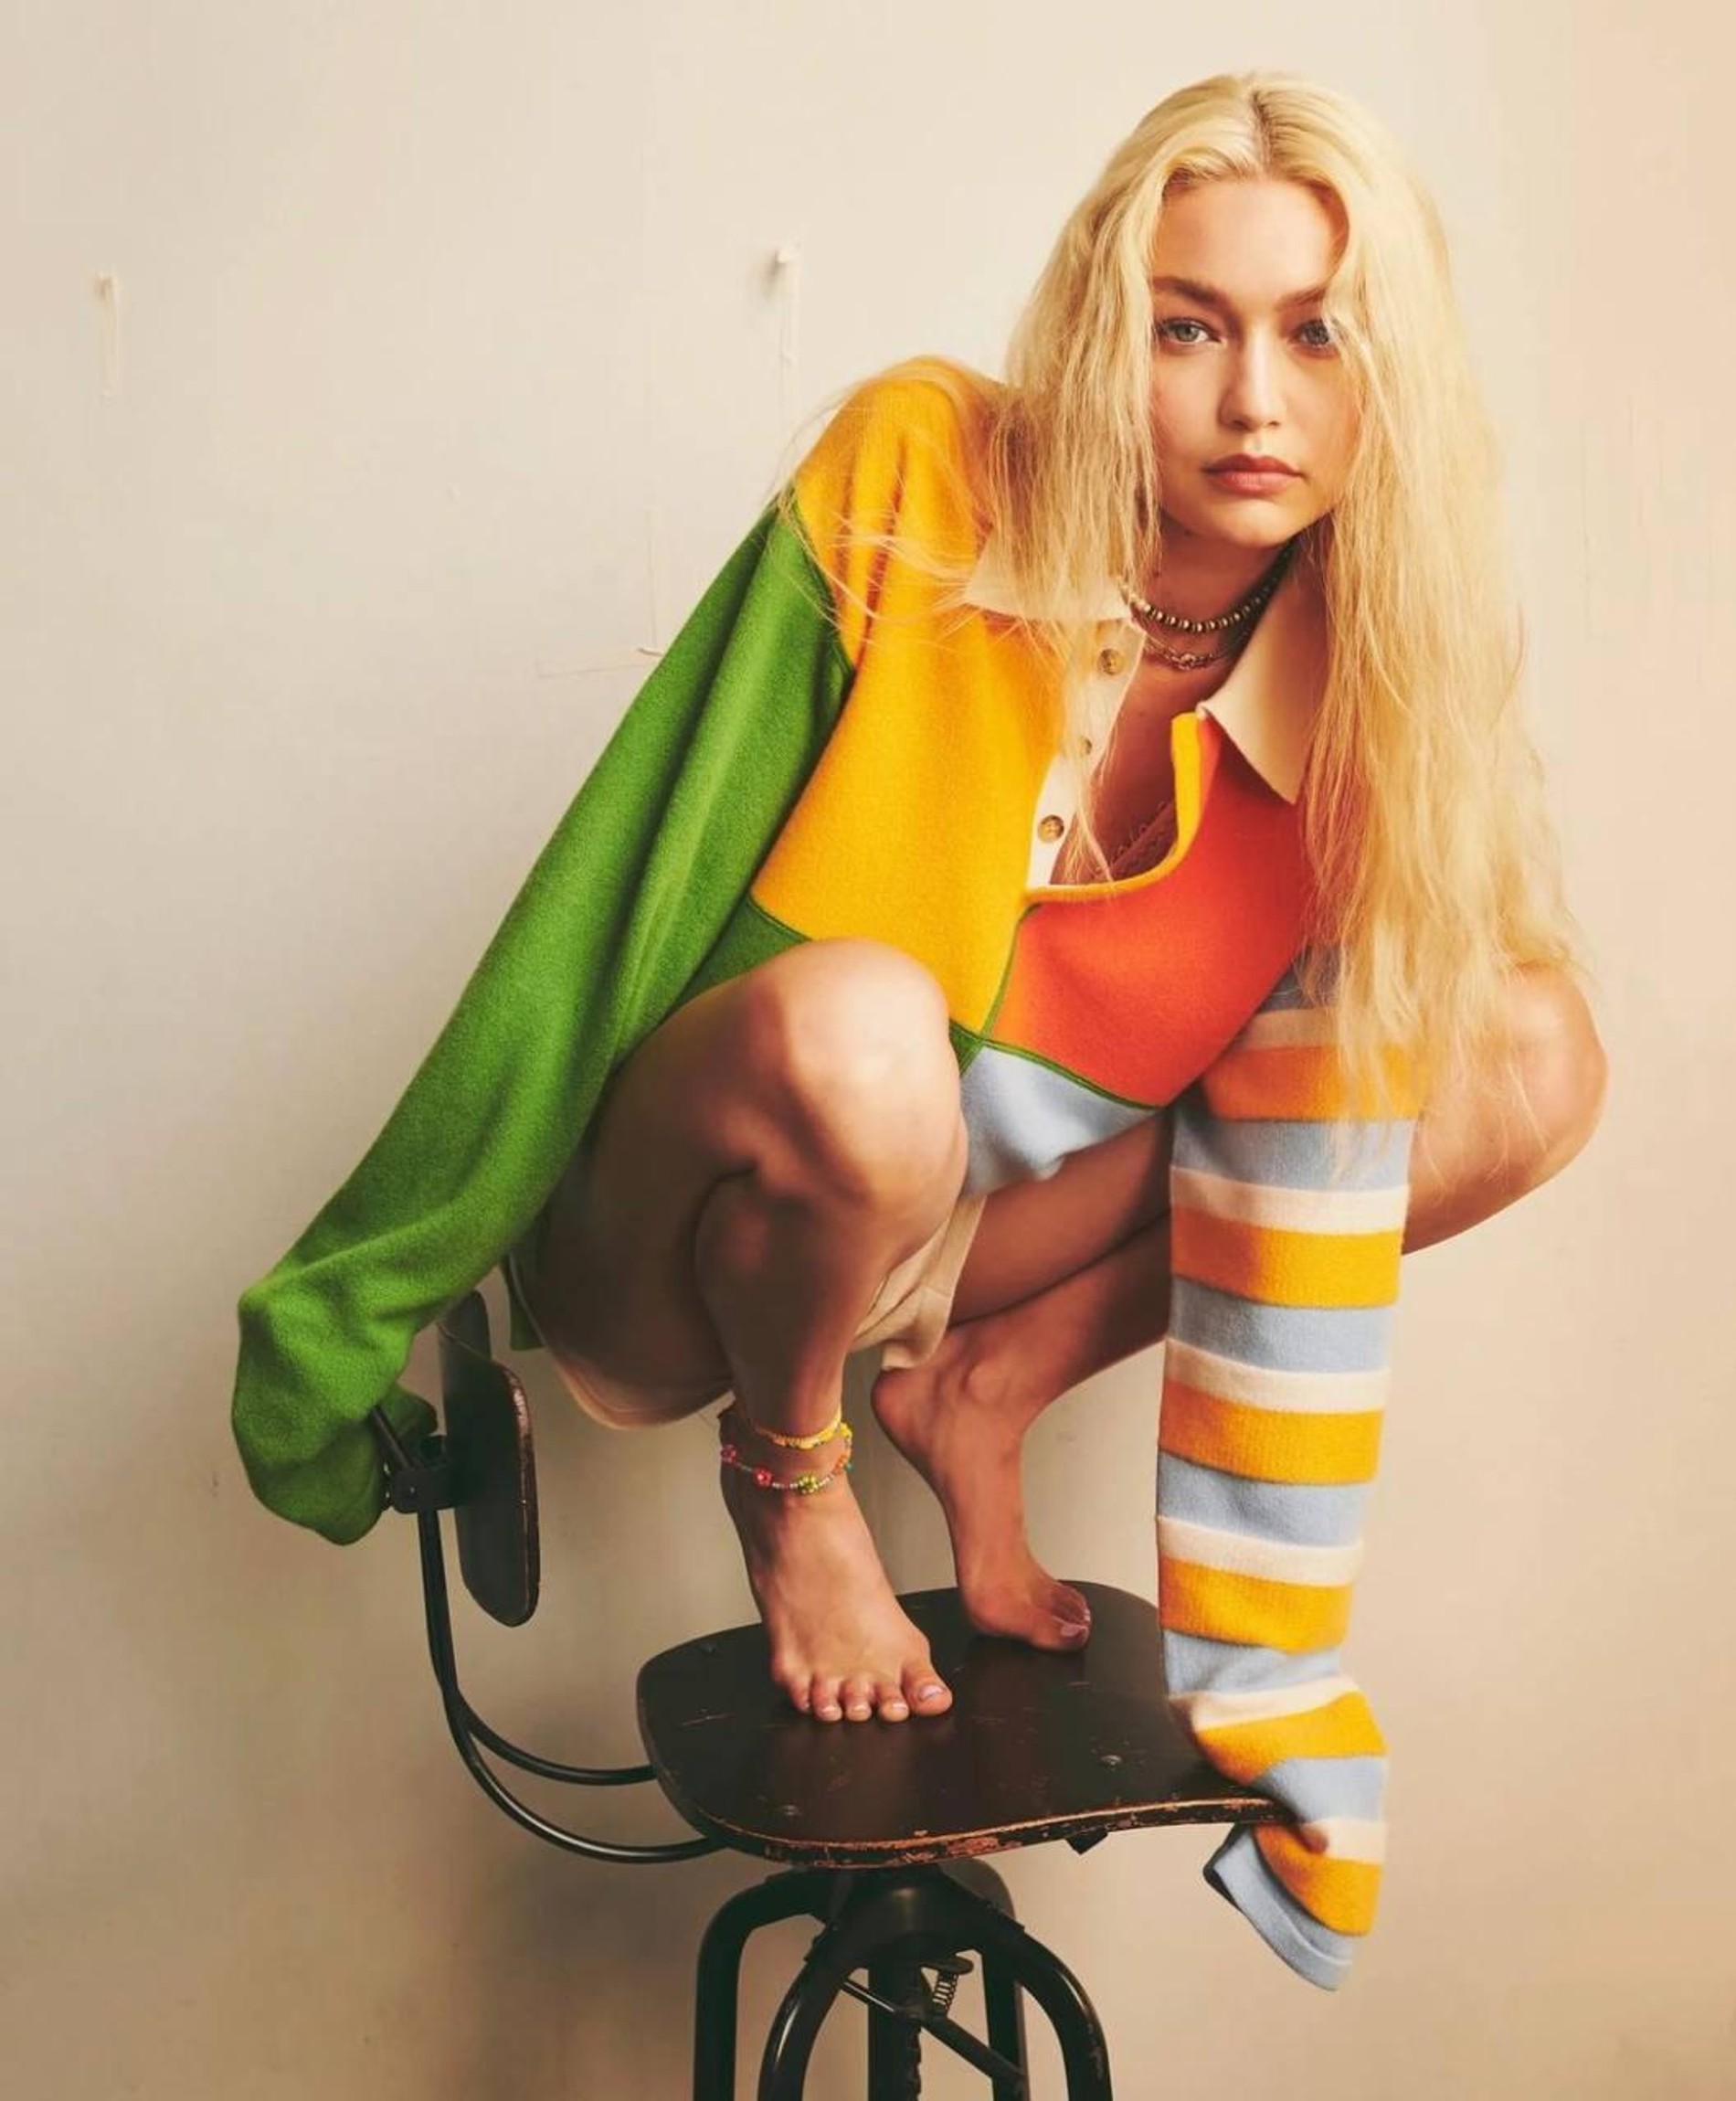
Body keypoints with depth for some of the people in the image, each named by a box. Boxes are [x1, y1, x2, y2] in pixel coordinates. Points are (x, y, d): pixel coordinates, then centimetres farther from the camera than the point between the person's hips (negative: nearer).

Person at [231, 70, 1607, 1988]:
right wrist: (370, 1301, -13)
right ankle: (785, 1462, -6)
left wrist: (1270, 1662, -10)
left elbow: (1323, 1146, -10)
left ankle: (981, 1395, 0)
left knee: (1531, 1059, -8)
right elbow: (625, 901, -17)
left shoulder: (1366, 677, -8)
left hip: (989, 1229, 4)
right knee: (856, 1029, -39)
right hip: (688, 1248, -3)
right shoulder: (920, 478, -18)